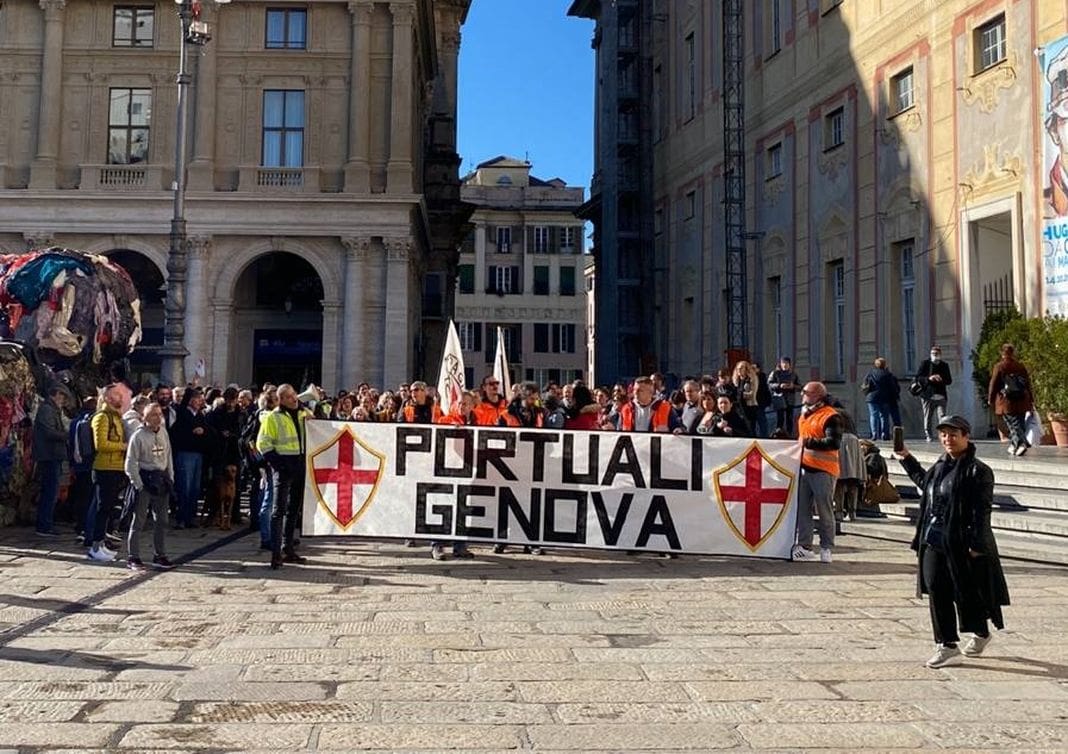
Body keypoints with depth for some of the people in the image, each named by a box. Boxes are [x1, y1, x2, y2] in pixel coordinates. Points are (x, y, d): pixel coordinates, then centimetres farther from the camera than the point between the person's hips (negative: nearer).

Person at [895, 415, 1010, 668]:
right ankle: (947, 646, 13)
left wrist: (976, 545, -19)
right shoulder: (940, 467, 11)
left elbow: (981, 512, -15)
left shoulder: (977, 471, -12)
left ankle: (981, 633, 33)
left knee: (967, 594, 6)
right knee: (937, 593, 5)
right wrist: (906, 459, 31)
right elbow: (924, 482, 33)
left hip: (962, 546, -7)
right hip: (934, 543, 7)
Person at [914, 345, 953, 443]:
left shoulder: (944, 365, 13)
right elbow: (917, 378, -1)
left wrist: (941, 379, -10)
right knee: (928, 417, 2)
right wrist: (929, 378, -18)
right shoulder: (925, 363, 6)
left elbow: (949, 381, 12)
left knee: (942, 416, -10)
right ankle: (928, 436, 11)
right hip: (927, 395, -1)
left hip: (941, 395, 1)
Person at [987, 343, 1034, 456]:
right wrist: (1031, 401, 18)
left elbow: (994, 384, -4)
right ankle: (1013, 446, 19)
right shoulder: (1022, 367, 6)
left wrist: (991, 399, 8)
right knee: (1019, 424, 13)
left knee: (1013, 425, -5)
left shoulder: (999, 367, -6)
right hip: (1022, 403, 4)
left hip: (1006, 403, -4)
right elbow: (1028, 385, 11)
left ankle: (1022, 443, -23)